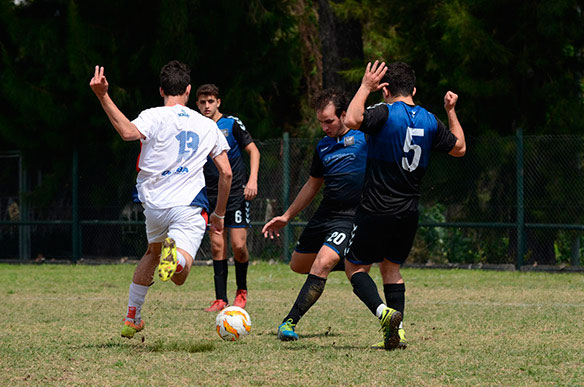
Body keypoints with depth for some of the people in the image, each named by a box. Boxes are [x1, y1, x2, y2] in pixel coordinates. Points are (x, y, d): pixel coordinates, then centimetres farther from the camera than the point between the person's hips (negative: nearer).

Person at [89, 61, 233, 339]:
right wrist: (219, 215, 23)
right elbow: (226, 173, 12)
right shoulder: (208, 126, 12)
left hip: (154, 204, 1)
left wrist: (103, 96, -27)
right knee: (179, 277, -9)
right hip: (190, 207, -1)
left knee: (153, 252, 30)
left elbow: (129, 132, -25)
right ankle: (177, 257, -48)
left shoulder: (154, 117, 0)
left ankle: (131, 318, 29)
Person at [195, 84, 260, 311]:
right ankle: (220, 299, -2)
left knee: (238, 246, -8)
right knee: (217, 246, -4)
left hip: (237, 192, -3)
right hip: (212, 196, 3)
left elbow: (253, 150, -1)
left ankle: (242, 291, 15)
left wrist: (252, 180, -12)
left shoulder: (231, 124, -3)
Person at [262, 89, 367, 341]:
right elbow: (313, 185, 24)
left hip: (350, 218, -8)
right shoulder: (323, 147, 12)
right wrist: (286, 217, 23)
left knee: (321, 265, -23)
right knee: (298, 265, 16)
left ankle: (290, 321, -16)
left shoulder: (364, 136, -6)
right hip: (325, 214, 8)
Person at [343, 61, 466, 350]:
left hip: (376, 211, -6)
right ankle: (396, 332, 9)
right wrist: (451, 112, 30)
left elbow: (352, 120, -31)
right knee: (391, 267, 19)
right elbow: (459, 148, 19)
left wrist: (365, 87, -19)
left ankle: (384, 312, -18)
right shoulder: (430, 121, 5)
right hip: (409, 212, 6)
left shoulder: (385, 113, -13)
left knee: (355, 267, 5)